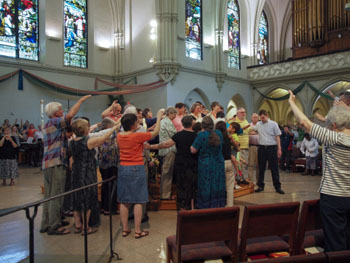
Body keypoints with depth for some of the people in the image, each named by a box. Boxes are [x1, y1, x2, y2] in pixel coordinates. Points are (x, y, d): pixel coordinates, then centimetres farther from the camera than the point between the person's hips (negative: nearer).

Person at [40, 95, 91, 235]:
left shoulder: (48, 124, 20)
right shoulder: (54, 122, -8)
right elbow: (70, 115, -22)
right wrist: (81, 100, -12)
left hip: (48, 163, 10)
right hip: (56, 163, -10)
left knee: (49, 195, 13)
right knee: (56, 196, -5)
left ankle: (45, 224, 20)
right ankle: (54, 226, 0)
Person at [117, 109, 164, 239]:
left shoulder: (119, 136, 2)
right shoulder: (137, 136, -14)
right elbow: (155, 132, -3)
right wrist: (159, 117, 8)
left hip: (122, 169, 6)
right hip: (136, 169, -6)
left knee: (124, 201, 11)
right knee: (138, 201, 3)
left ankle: (125, 229, 20)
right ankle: (138, 231, 9)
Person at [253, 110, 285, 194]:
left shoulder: (273, 124, 0)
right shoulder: (258, 124, 7)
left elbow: (277, 137, 0)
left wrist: (279, 149, -5)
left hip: (272, 147, -2)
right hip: (262, 148, 3)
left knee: (274, 168, 2)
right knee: (261, 168, 8)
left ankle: (277, 187, 11)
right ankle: (261, 186, 19)